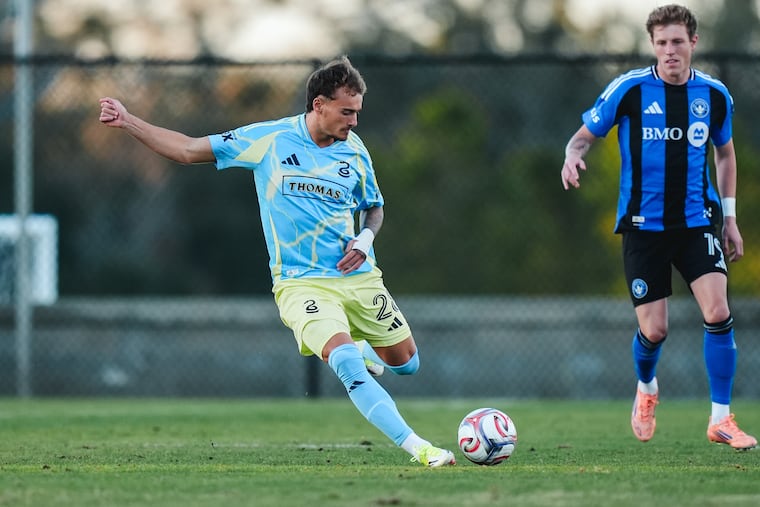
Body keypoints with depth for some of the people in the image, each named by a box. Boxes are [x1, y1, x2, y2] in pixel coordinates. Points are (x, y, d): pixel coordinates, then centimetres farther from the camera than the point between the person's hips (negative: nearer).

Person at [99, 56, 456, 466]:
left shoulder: (354, 150, 3)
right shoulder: (268, 139, -6)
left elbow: (373, 207, 19)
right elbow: (188, 150, -1)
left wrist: (366, 238, -4)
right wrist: (127, 121, -8)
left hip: (358, 277, 5)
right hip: (301, 282, -4)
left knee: (406, 363, 10)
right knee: (349, 367, -26)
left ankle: (356, 352, 42)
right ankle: (418, 448, -25)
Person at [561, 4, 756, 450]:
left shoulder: (715, 95, 1)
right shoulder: (629, 90, -8)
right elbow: (585, 136, 1)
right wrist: (573, 156, -23)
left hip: (698, 220, 2)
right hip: (644, 225, -2)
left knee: (718, 312, -17)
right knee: (654, 331, -1)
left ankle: (721, 419, -6)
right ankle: (646, 390, 35)